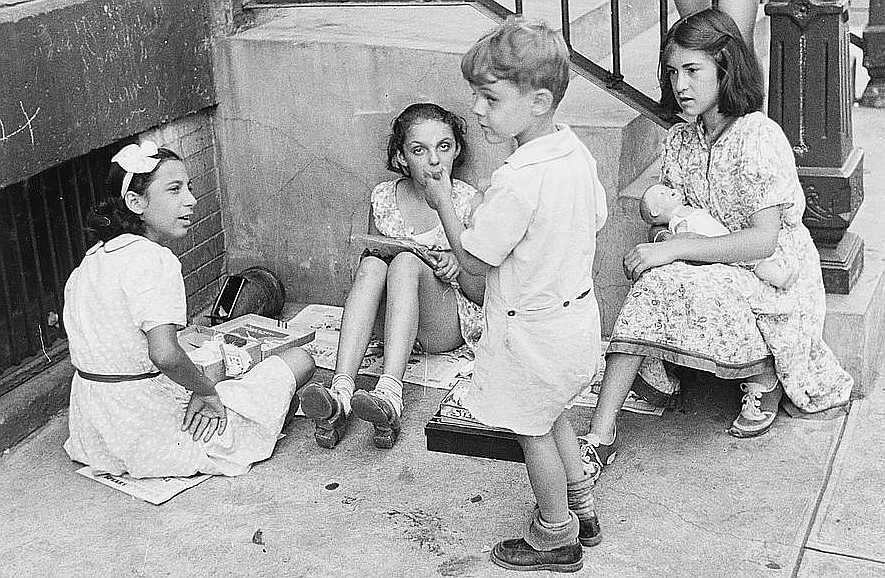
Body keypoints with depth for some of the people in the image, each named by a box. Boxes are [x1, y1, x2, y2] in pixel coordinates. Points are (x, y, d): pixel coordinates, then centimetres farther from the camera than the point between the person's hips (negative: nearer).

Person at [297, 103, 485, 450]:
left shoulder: (468, 202, -6)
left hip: (452, 323, -3)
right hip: (394, 319, 3)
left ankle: (389, 394, -49)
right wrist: (376, 255, -9)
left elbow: (482, 292, -1)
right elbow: (367, 274, 14)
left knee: (407, 262, -31)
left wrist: (456, 268, -22)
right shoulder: (383, 198, 2)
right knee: (372, 263, -28)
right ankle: (341, 392, -44)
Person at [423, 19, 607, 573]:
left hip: (533, 330, -9)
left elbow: (474, 257, -21)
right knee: (551, 413, 28)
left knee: (534, 431, 12)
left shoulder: (517, 182, -30)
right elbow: (595, 220, 10)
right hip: (578, 311, 9)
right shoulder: (577, 150, -4)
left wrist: (443, 200, -9)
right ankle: (582, 508, 42)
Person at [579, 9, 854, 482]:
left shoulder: (759, 137, -18)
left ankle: (765, 377, -6)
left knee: (666, 283, -30)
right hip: (713, 276, 6)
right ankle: (601, 433, -25)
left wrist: (673, 249, -26)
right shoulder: (679, 141, 4)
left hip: (776, 279, -6)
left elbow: (762, 241, -24)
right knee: (651, 287, -23)